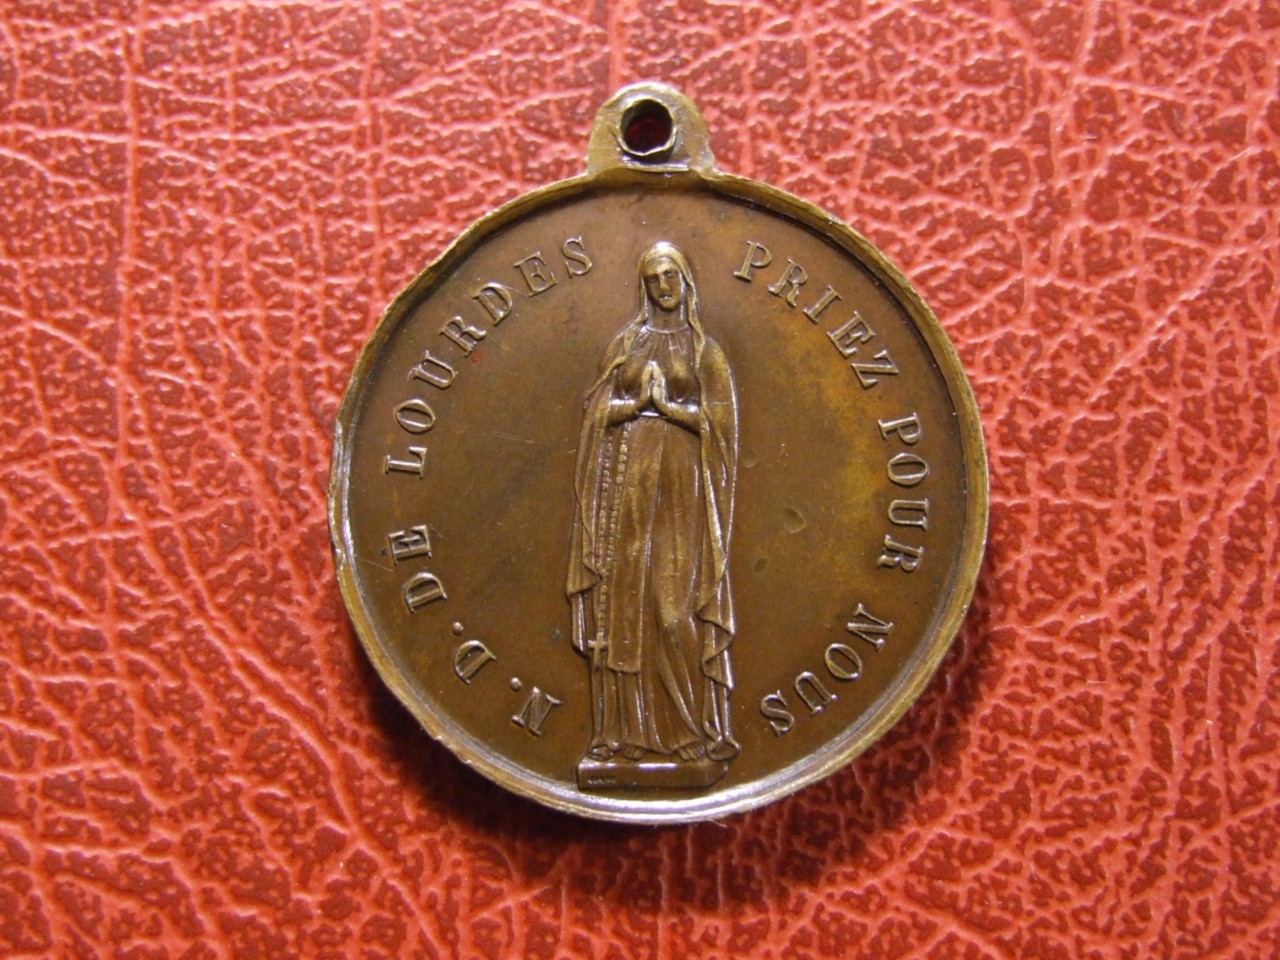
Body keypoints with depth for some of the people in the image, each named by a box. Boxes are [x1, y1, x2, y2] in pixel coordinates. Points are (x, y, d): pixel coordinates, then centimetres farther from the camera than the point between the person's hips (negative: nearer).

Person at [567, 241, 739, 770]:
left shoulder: (704, 350, 9)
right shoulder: (625, 343, 13)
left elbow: (719, 420, 0)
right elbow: (598, 411, 7)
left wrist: (668, 404, -10)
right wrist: (638, 400, -9)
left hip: (682, 485, -2)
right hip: (628, 478, 2)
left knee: (680, 600, -6)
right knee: (624, 597, -3)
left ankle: (691, 726, -1)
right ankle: (626, 728, 1)